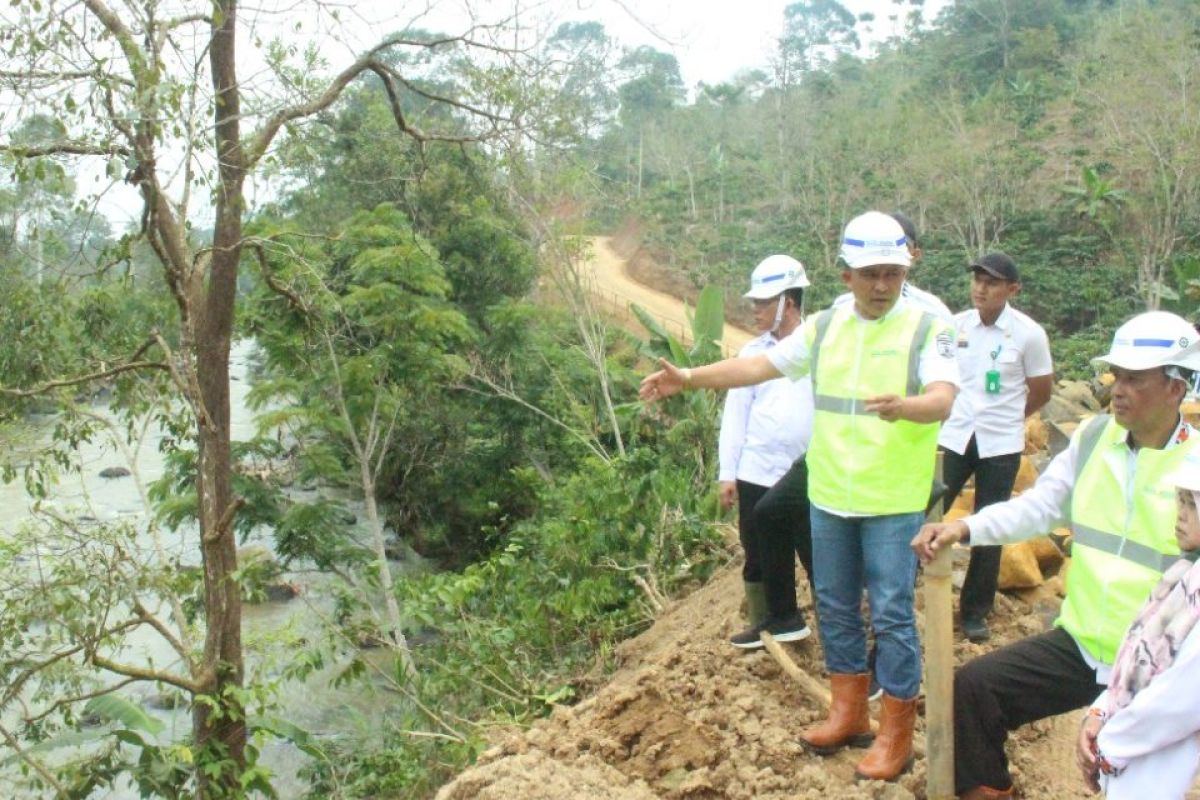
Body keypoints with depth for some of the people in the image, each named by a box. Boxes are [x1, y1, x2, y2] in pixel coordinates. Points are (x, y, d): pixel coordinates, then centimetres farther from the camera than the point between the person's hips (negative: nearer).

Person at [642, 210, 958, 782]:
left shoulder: (926, 329, -9)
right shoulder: (825, 327, 5)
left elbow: (944, 399, -23)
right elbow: (758, 366, 5)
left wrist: (903, 405, -44)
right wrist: (689, 378, -3)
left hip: (894, 504, -5)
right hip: (828, 498, 5)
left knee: (892, 615, 0)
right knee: (835, 607, 15)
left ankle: (895, 734, 14)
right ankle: (848, 712, 32)